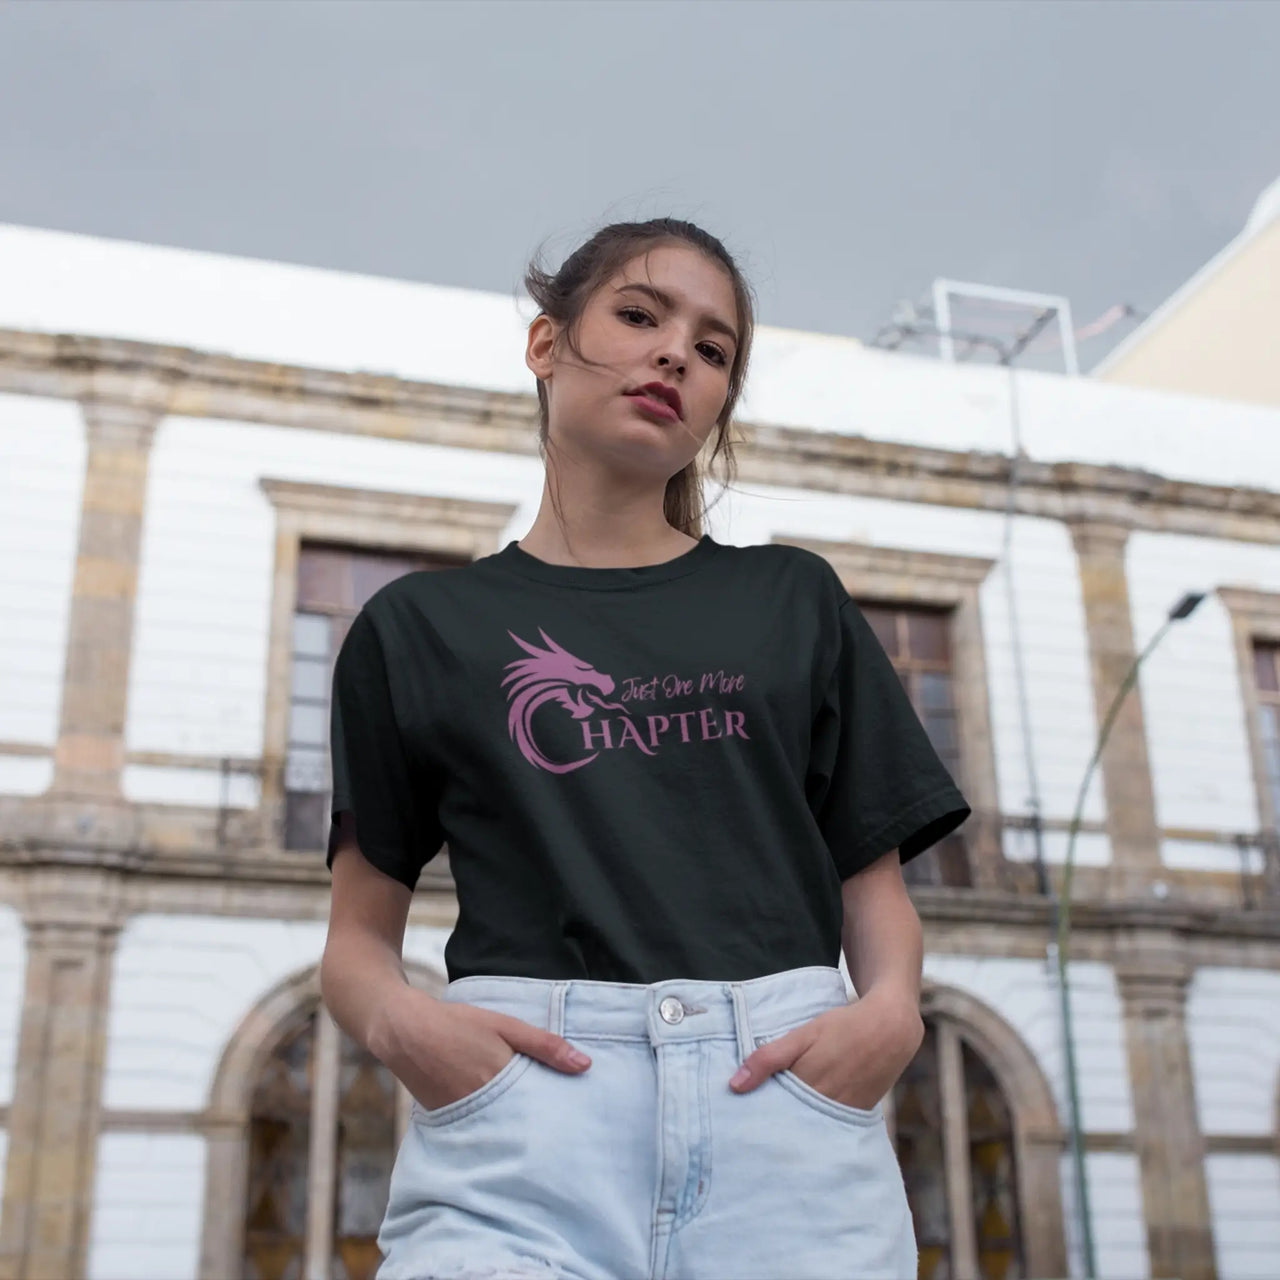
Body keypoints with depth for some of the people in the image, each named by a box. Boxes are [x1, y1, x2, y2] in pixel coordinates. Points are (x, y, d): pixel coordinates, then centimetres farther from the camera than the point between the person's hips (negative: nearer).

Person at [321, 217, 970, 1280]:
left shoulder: (793, 600, 18)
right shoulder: (421, 627, 14)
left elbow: (876, 881, 15)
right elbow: (359, 936, 13)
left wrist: (892, 1011, -6)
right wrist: (401, 1021, -9)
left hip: (790, 1107, 2)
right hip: (525, 1091, -1)